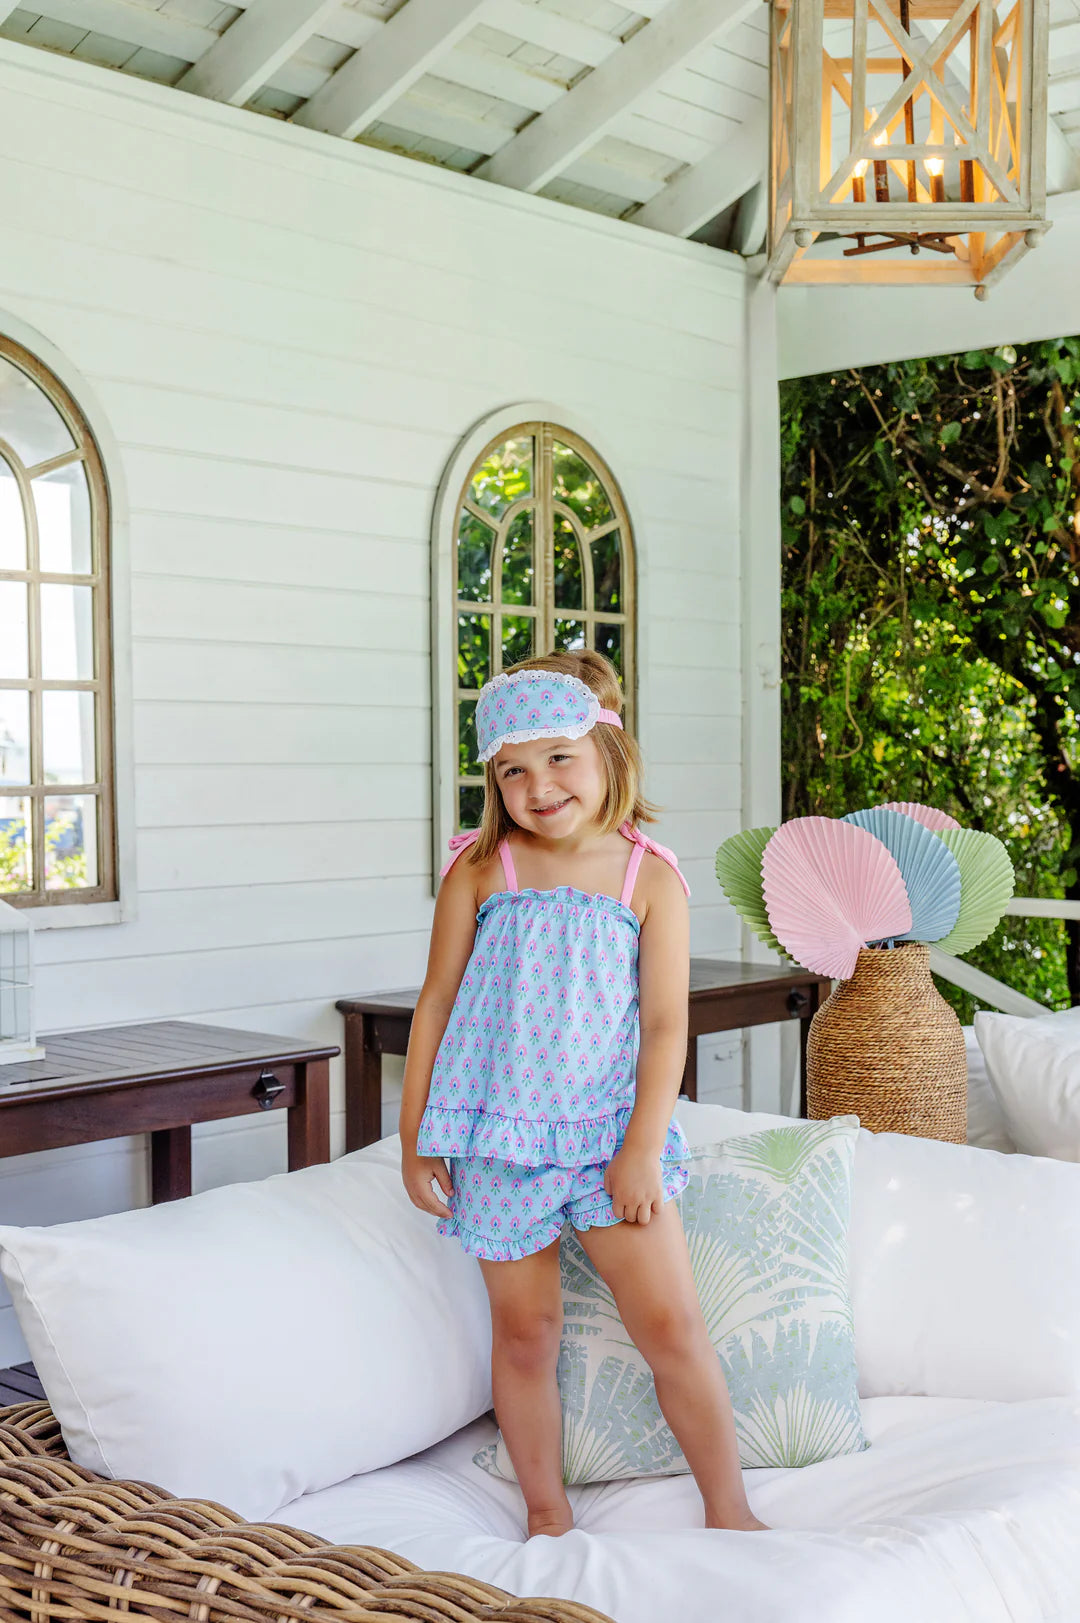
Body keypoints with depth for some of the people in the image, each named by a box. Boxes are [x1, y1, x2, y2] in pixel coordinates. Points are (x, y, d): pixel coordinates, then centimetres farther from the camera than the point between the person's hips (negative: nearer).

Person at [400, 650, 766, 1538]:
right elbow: (437, 1004, 3)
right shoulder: (482, 871, -1)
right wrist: (415, 1135, 2)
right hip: (498, 1137, 1)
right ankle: (547, 1514, 27)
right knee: (525, 1330, 9)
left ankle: (729, 1510, 14)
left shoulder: (651, 878, -3)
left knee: (672, 1323, -3)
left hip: (611, 1132, -1)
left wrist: (644, 1146, -10)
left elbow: (665, 1023, -4)